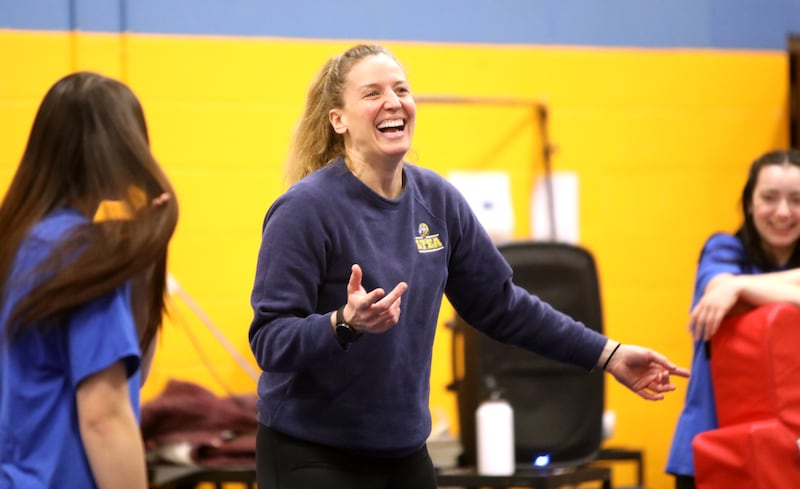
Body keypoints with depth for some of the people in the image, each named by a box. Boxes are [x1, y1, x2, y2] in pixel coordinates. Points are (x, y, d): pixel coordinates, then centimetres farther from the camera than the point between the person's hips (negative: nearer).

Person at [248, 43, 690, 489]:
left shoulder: (437, 200, 2)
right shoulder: (307, 209, -15)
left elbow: (500, 304, 12)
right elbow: (270, 341, -18)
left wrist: (608, 354, 11)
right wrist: (345, 323, -36)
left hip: (404, 452, 6)